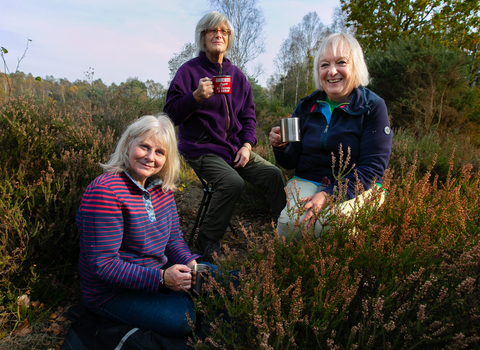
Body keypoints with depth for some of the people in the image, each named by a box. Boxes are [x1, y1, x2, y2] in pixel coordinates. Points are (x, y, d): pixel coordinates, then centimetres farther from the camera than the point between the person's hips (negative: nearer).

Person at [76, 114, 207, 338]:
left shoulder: (161, 186, -1)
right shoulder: (105, 192, -25)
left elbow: (173, 235, 7)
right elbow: (103, 265, -25)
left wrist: (189, 263, -13)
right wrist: (161, 278, -29)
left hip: (158, 272, 7)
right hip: (113, 292, -7)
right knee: (184, 319, -21)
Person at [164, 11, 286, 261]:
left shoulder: (236, 75, 13)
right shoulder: (189, 71, -2)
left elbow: (248, 114, 16)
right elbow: (171, 114, -7)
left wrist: (247, 145, 0)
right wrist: (197, 96, -23)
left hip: (234, 148, 5)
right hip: (201, 149, -5)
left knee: (274, 175, -14)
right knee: (232, 182, -31)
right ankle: (207, 242, -11)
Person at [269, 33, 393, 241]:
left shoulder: (373, 106, -3)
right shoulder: (306, 107, 7)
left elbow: (373, 167, -11)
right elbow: (291, 162, 10)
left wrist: (329, 195, -24)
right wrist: (282, 147, -14)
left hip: (356, 187, -2)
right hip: (307, 182, 3)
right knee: (290, 221, -28)